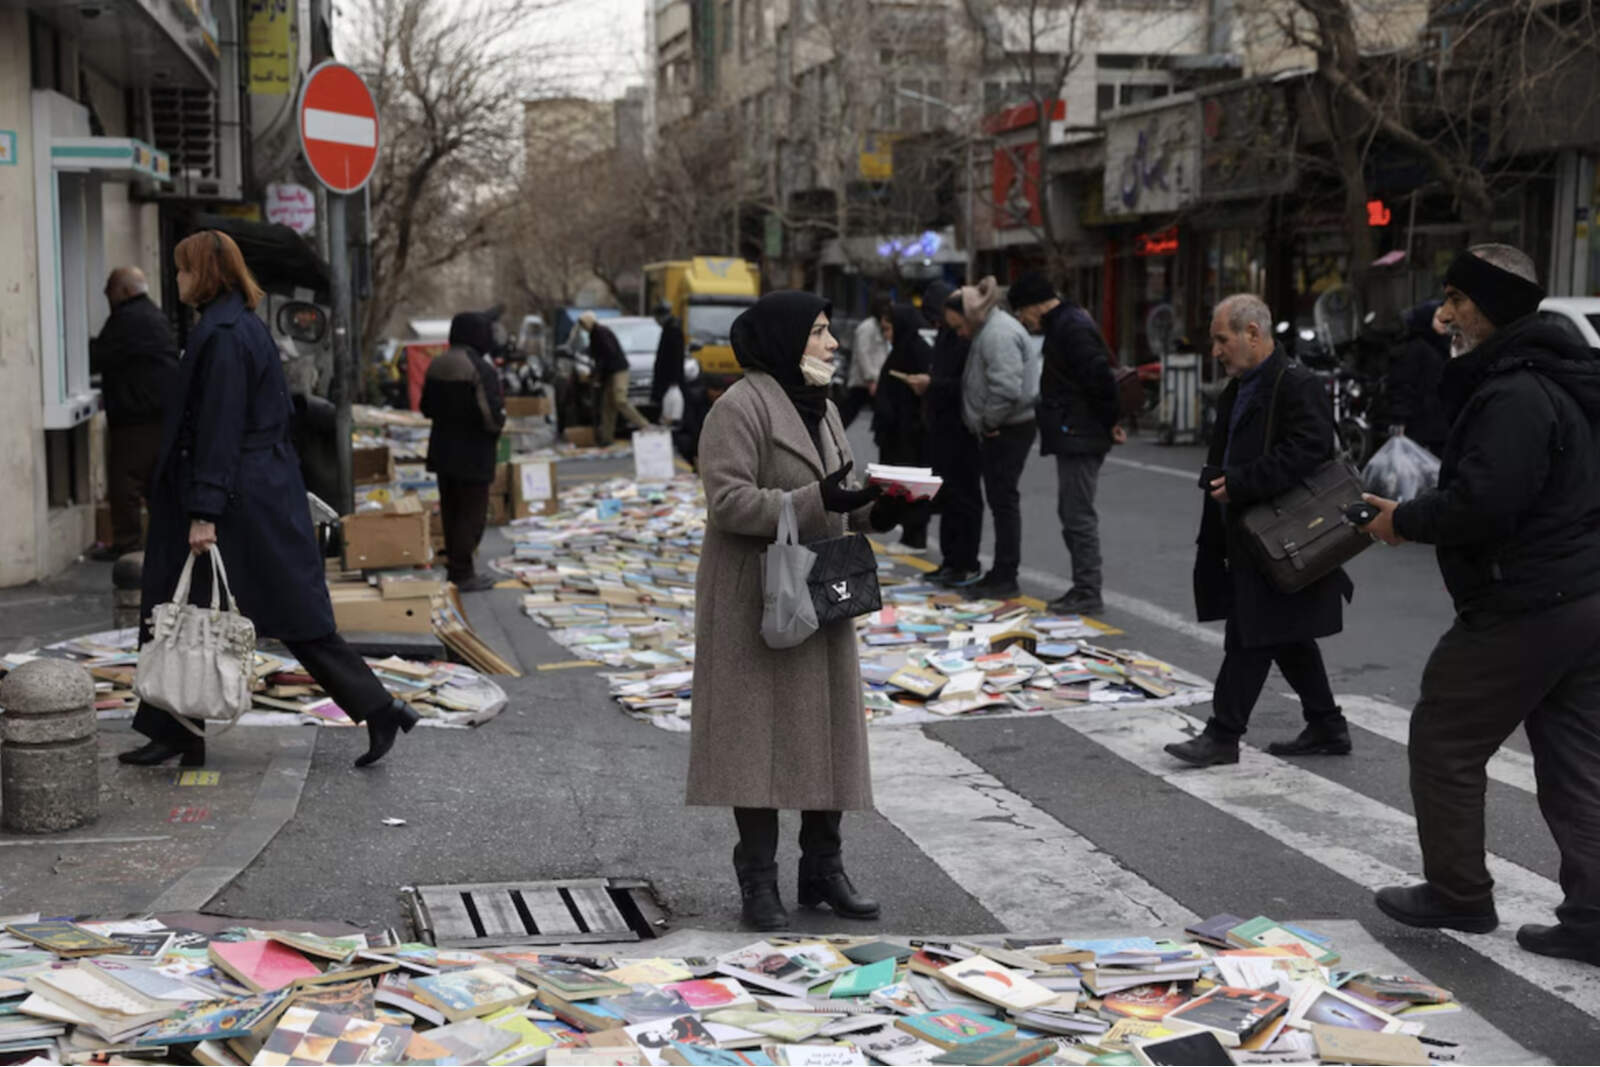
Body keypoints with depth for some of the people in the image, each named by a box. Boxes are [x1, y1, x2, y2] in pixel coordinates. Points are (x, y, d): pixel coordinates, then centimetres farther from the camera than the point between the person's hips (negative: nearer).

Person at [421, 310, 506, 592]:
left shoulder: (436, 366, 5)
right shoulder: (481, 370, -21)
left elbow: (427, 408, 14)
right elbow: (492, 417, -24)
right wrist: (500, 416, -3)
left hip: (442, 451, 8)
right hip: (473, 453, -8)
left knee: (450, 510, 18)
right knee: (472, 513, 1)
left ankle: (454, 566, 26)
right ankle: (463, 573, 2)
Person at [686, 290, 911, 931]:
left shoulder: (821, 409, 15)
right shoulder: (740, 408, -13)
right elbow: (728, 501, -20)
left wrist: (873, 510, -2)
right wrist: (817, 500, -27)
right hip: (757, 597, -8)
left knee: (826, 730, 9)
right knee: (760, 732, -3)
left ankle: (822, 869, 20)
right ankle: (758, 881, 6)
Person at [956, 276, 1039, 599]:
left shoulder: (999, 334, -19)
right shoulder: (990, 329, 16)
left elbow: (1007, 389, -28)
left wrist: (989, 422, -16)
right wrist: (986, 424, 15)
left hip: (1010, 428, -11)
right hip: (1002, 427, 11)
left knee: (1003, 500, -5)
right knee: (1000, 499, 14)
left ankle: (1006, 578, 1)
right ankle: (1001, 573, 22)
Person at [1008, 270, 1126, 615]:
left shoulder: (1073, 328, -17)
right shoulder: (1064, 324, 17)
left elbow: (1099, 376, -25)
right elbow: (1098, 376, 21)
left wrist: (1111, 421, -15)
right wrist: (1110, 420, 14)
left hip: (1079, 439, -11)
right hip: (1074, 436, 11)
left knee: (1078, 515, -7)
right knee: (1072, 512, 15)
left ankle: (1088, 593, -2)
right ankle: (1084, 588, 22)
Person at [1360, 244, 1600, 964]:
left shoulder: (1513, 395, -19)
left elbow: (1481, 502, -29)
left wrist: (1405, 520, -11)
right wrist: (1414, 516, 11)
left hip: (1523, 609, -10)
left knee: (1444, 740, 5)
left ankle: (1458, 895, 15)